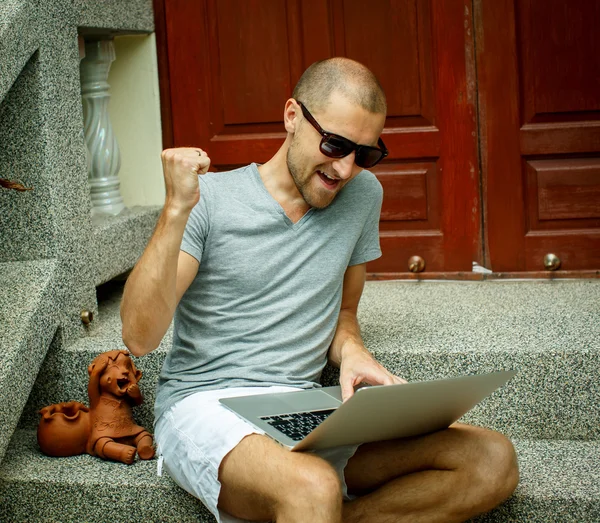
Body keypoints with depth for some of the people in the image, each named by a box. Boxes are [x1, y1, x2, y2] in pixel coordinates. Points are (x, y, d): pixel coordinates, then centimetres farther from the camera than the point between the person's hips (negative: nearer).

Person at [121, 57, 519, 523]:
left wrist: (351, 350, -1)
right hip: (206, 406, -6)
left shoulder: (362, 195, 11)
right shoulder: (210, 200, -4)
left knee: (492, 460, -16)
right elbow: (140, 336, -11)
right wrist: (177, 211, -20)